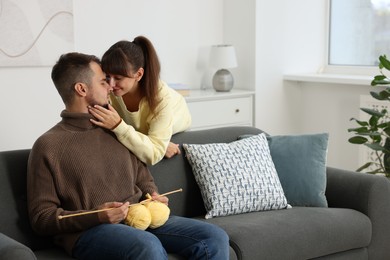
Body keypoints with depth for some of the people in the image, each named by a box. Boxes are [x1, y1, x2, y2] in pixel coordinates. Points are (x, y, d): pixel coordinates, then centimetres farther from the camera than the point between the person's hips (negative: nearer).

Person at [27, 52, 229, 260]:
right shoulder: (47, 146, 0)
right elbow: (41, 218, -3)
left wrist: (152, 196, 4)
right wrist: (96, 216, -17)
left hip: (140, 219, 6)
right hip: (89, 230, -6)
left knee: (215, 238, -15)